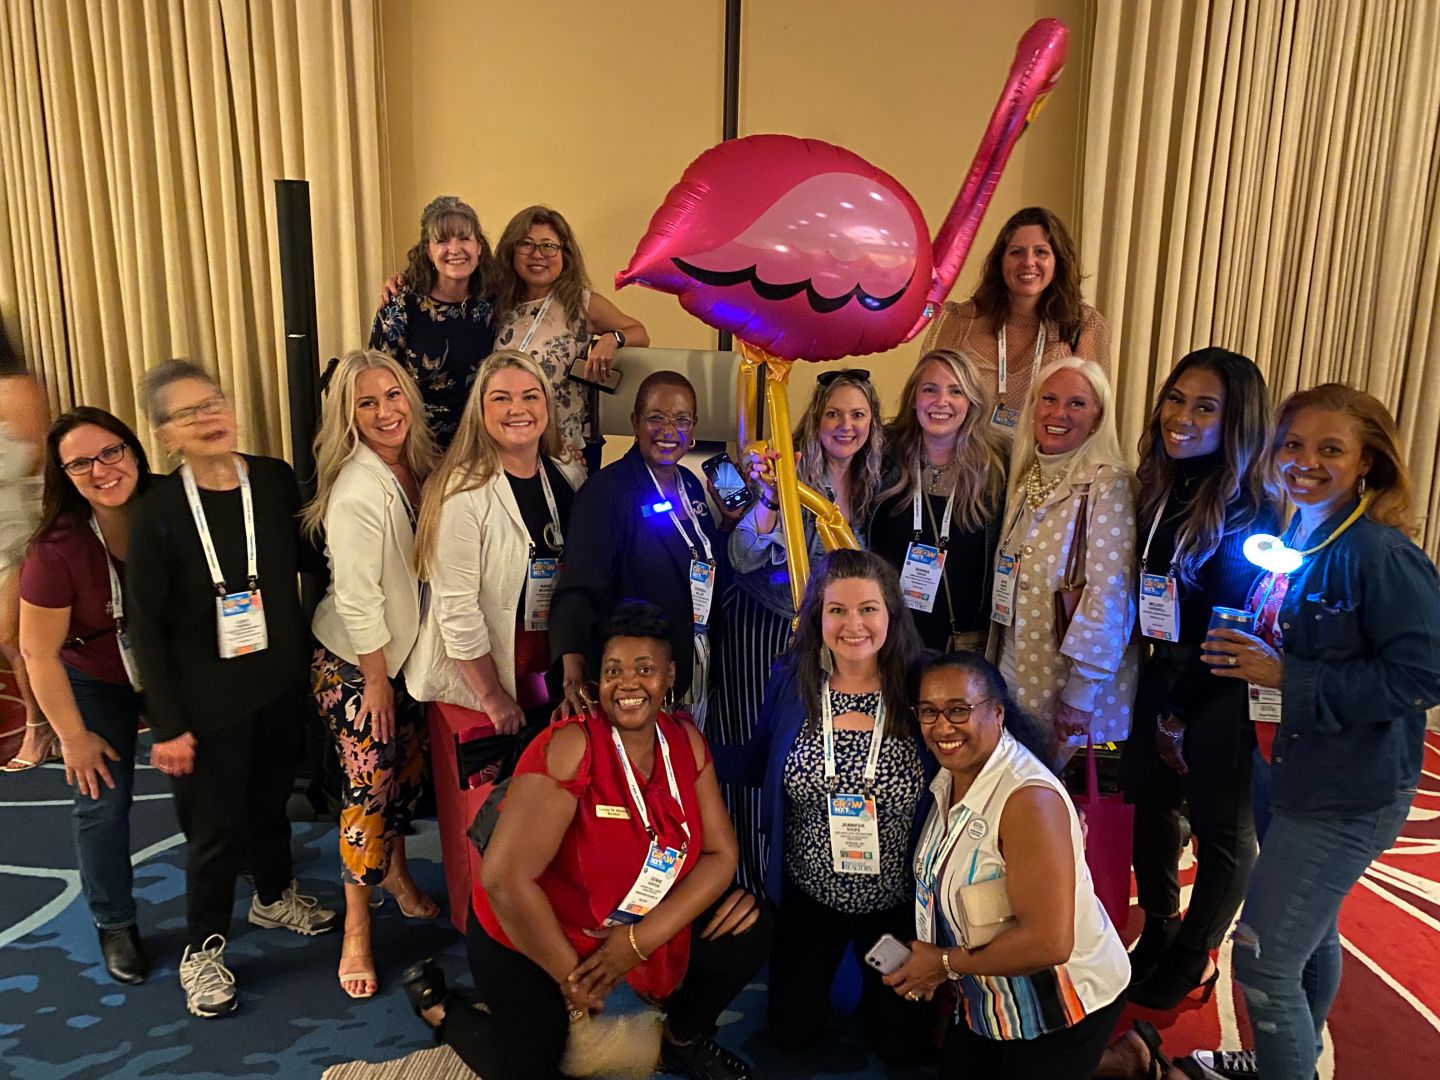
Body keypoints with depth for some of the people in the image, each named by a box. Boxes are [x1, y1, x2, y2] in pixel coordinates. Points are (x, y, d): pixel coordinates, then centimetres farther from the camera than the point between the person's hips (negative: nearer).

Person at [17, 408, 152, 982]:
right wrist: (74, 737, -11)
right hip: (95, 682, -2)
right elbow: (39, 651, -18)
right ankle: (115, 925, 29)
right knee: (103, 801, 5)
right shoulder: (58, 549, -28)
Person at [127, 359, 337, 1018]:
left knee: (270, 797, 22)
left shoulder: (275, 482, -7)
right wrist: (168, 724, -11)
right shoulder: (158, 511, -15)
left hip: (281, 680, 3)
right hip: (208, 697, -3)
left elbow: (308, 560, 6)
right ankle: (203, 949, 33)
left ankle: (275, 896, 48)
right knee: (216, 826, 9)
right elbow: (147, 626, -11)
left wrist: (314, 655, 1)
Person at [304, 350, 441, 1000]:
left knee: (408, 766, 19)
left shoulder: (415, 469, -2)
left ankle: (395, 872, 44)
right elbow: (357, 598, -22)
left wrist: (397, 671, 10)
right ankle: (356, 931, 18)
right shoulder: (357, 490, -26)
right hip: (354, 663, -7)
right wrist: (376, 681, -14)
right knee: (369, 784, 0)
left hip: (403, 650, 7)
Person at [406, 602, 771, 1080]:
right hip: (528, 937, -5)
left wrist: (641, 939, -19)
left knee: (748, 929, -6)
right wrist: (570, 975, -18)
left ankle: (683, 1041, 21)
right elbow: (504, 878, -31)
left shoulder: (685, 740, -9)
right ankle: (438, 1004, 19)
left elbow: (720, 852, -7)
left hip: (639, 928, 5)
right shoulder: (570, 747, -28)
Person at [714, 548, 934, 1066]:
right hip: (809, 897, 2)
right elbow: (760, 763, 0)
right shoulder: (790, 682, -13)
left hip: (897, 903, -1)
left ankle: (876, 980, 48)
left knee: (901, 1044, 16)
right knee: (792, 1034, 16)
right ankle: (821, 976, 47)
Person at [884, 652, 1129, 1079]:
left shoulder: (1029, 799, -30)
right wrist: (930, 963, -5)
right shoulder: (950, 778, -5)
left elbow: (1048, 942, -33)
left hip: (1062, 1011, -7)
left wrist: (946, 964, -21)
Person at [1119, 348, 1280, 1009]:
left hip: (1220, 695, -6)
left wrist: (1181, 712, -10)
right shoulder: (1159, 488, 2)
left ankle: (1193, 957, 29)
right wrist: (1159, 698, 5)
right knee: (1150, 802, 16)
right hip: (1161, 678, 6)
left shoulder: (1250, 511, -18)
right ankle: (1157, 934, 37)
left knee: (1221, 827, 11)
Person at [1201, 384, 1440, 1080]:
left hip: (1347, 796, -8)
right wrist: (1236, 655, 0)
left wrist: (1285, 676, -25)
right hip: (1286, 779, 8)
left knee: (1264, 963, -4)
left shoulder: (1382, 555, -19)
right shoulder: (1288, 544, 5)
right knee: (1310, 933, 26)